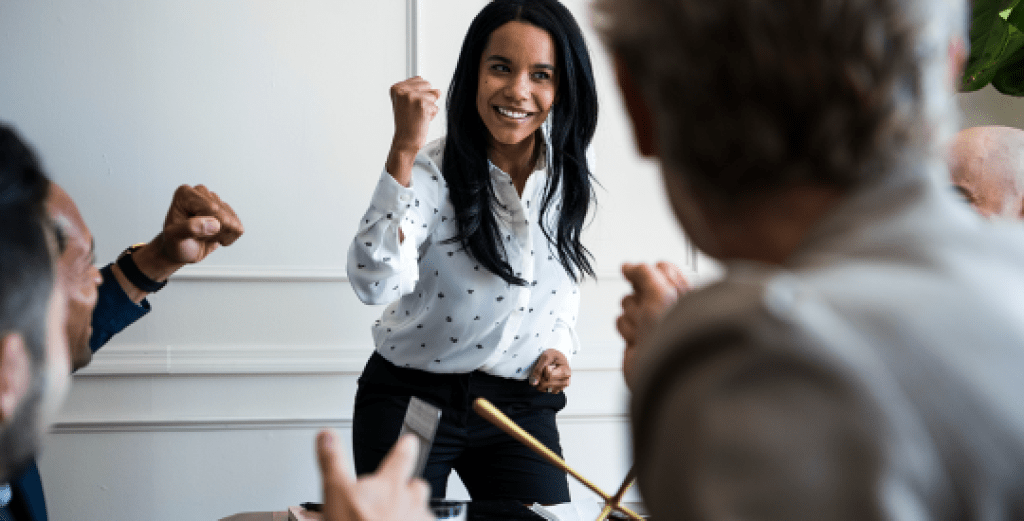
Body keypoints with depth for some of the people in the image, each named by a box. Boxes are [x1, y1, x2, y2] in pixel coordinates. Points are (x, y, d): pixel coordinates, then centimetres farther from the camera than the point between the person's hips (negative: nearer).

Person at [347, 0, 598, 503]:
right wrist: (403, 151, -40)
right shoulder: (429, 169, -19)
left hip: (521, 407, 4)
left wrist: (559, 347, 0)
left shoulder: (568, 177, -3)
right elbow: (375, 284, -36)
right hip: (410, 403, -4)